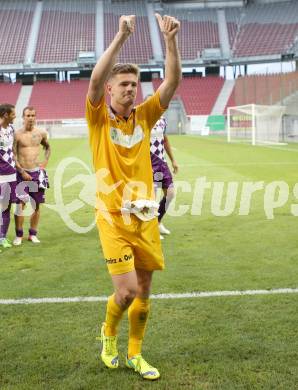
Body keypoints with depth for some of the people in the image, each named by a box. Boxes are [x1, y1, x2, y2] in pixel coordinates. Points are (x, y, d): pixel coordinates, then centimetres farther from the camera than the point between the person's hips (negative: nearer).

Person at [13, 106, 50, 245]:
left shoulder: (41, 133, 4)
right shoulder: (17, 134, -6)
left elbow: (48, 147, 23)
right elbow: (13, 156, -7)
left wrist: (45, 161, 8)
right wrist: (22, 172, -12)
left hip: (37, 172, 4)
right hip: (22, 173, -3)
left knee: (37, 205, 6)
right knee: (20, 204, -7)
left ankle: (33, 234, 17)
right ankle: (18, 235, 3)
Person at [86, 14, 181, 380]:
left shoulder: (144, 116, 7)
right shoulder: (99, 117, -3)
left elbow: (173, 80, -2)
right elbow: (96, 78, -21)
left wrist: (170, 39, -13)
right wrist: (121, 36, -25)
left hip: (145, 216, 4)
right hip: (113, 218, -4)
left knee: (143, 291, 9)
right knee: (126, 290, -10)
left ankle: (134, 354, 28)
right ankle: (108, 333, 23)